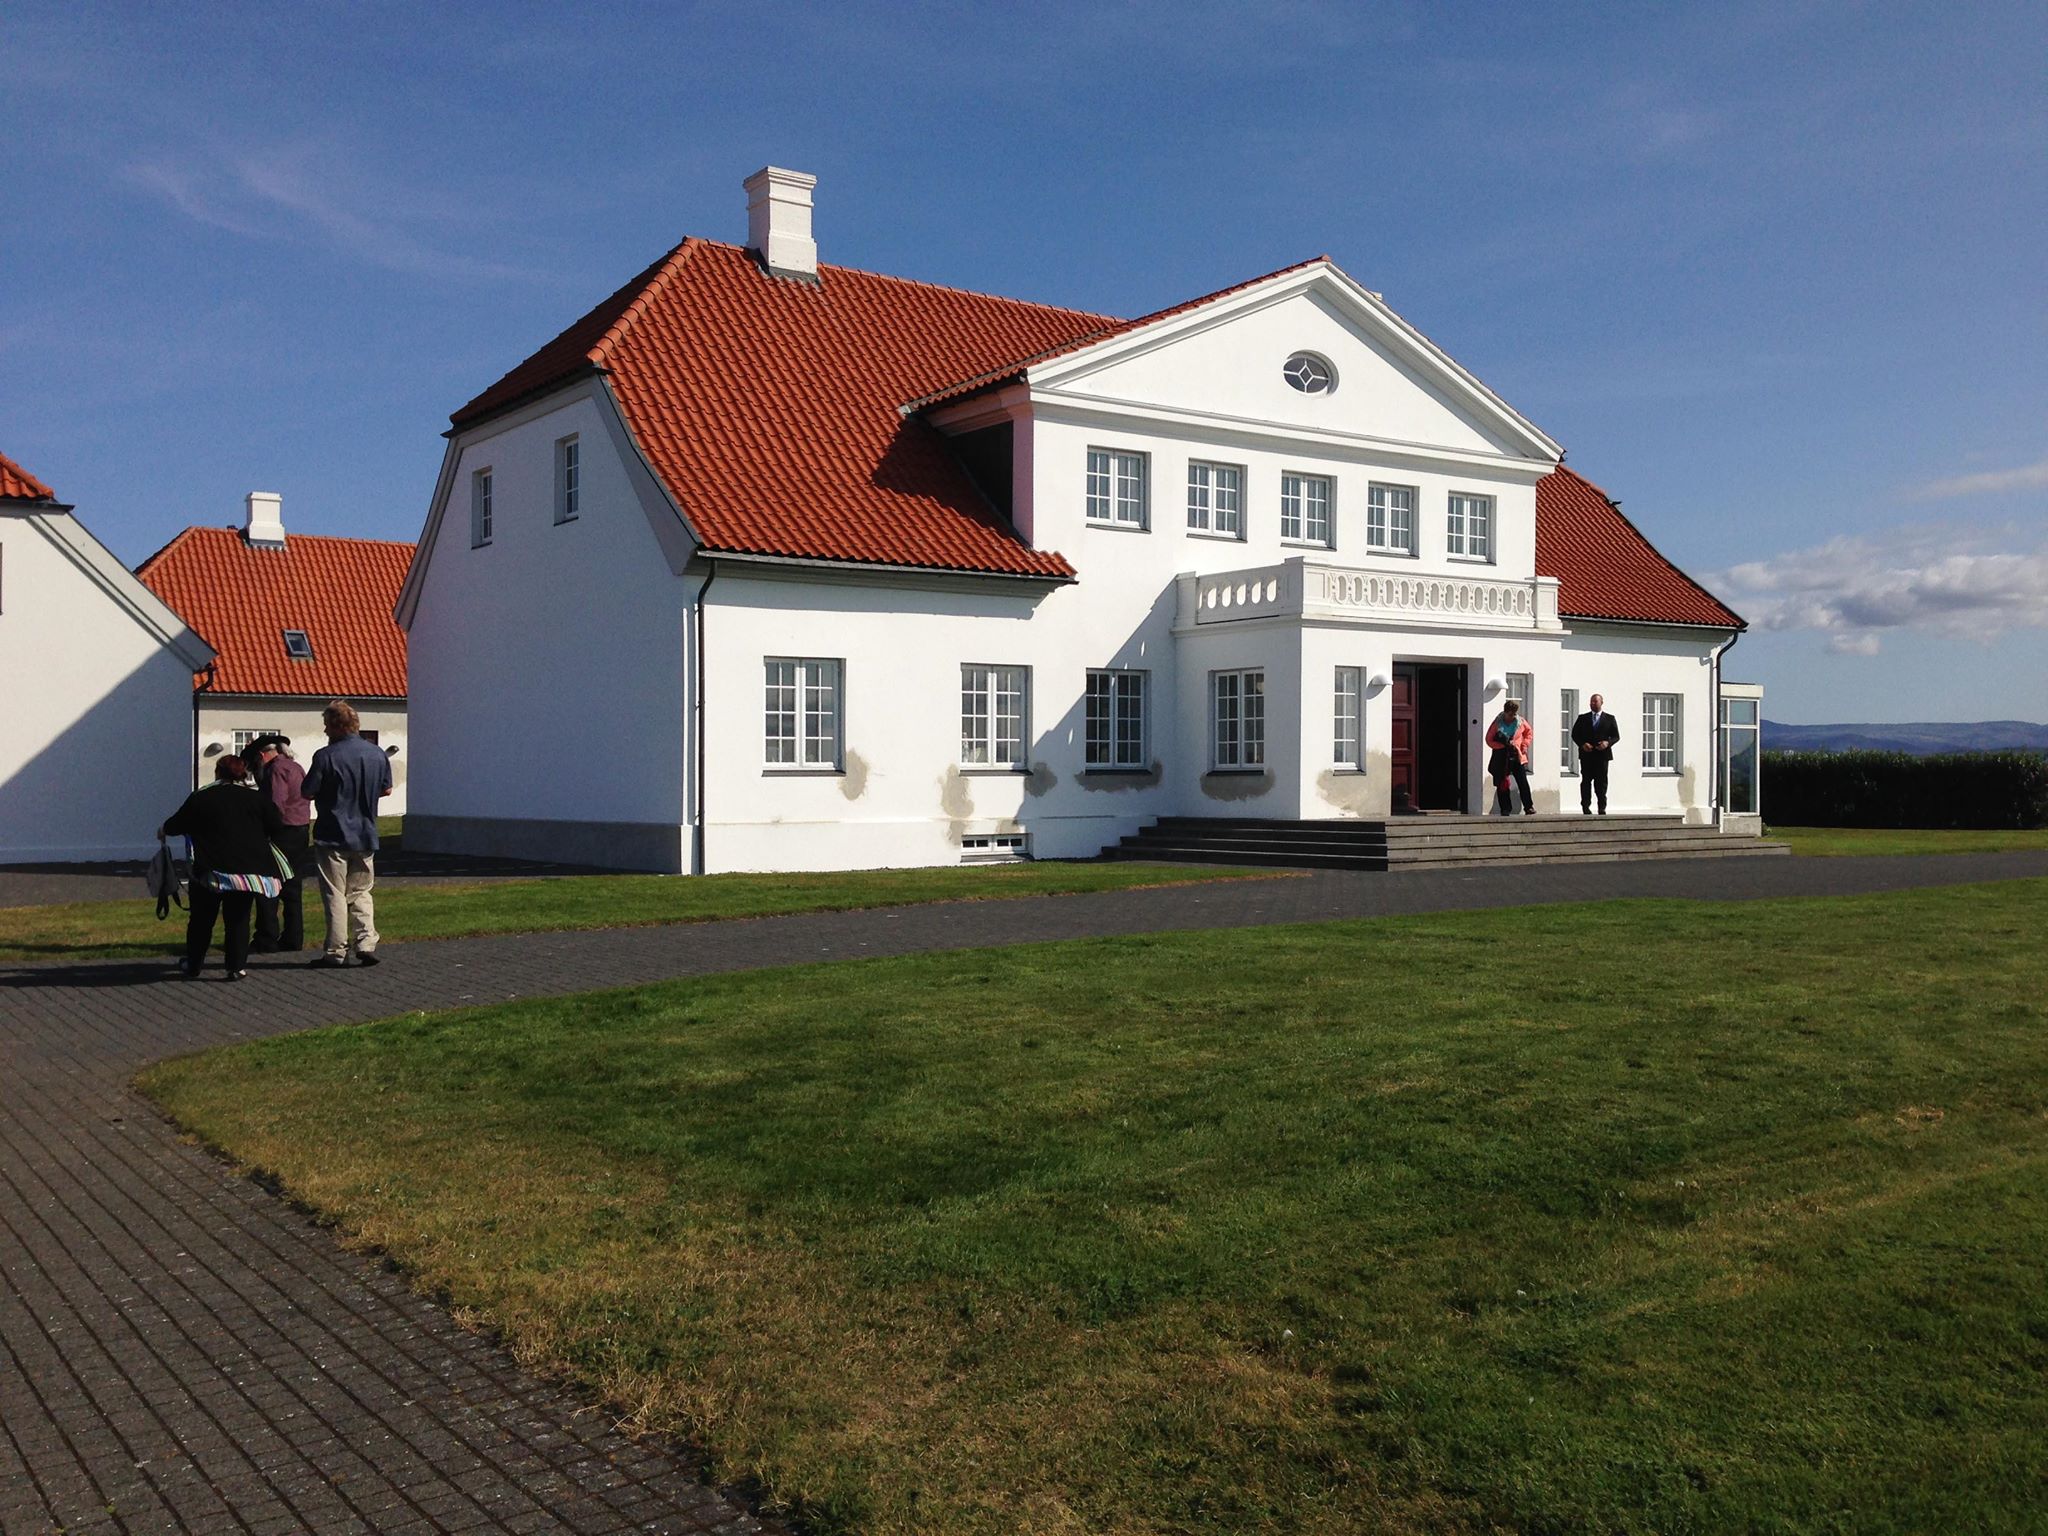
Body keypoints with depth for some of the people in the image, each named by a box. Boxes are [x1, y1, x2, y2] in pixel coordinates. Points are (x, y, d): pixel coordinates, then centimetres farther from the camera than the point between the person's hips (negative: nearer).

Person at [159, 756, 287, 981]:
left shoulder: (199, 798, 3)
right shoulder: (256, 798, 5)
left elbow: (176, 825, 13)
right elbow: (276, 829, 7)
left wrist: (163, 831, 36)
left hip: (210, 869, 0)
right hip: (248, 869, 1)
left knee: (202, 919, 14)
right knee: (238, 920, 8)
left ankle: (192, 967, 23)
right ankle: (236, 968, 5)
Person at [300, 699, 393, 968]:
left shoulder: (326, 756, -14)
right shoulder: (377, 755, 3)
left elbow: (307, 792, -10)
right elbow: (386, 789, 13)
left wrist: (329, 792, 9)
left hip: (333, 837, -5)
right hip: (365, 835, 5)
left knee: (335, 895, 2)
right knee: (361, 893, 14)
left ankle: (336, 952, 4)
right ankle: (367, 943, 3)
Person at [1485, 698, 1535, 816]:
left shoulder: (1520, 722, 1)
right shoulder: (1497, 723, -6)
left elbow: (1529, 733, 18)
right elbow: (1489, 740, -3)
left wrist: (1525, 746, 3)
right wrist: (1504, 745, -14)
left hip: (1517, 757, 1)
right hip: (1501, 758, -1)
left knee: (1523, 782, -4)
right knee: (1502, 784, 0)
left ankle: (1529, 807, 2)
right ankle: (1505, 809, 7)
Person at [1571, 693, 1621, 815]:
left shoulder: (1609, 718, 9)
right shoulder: (1583, 718, 10)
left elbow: (1616, 736, 7)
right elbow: (1575, 734, 7)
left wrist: (1608, 743, -12)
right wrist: (1582, 744, -10)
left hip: (1602, 754, 0)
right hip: (1586, 754, 1)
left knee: (1601, 782, 1)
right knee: (1586, 781, 0)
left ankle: (1602, 808, 4)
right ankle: (1585, 807, 2)